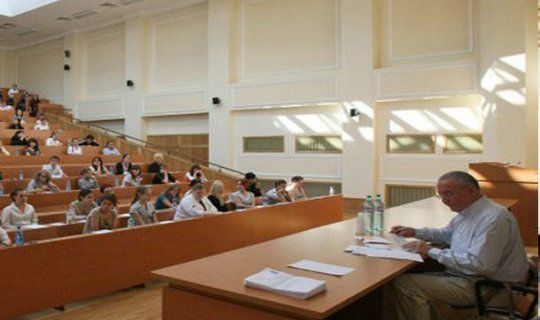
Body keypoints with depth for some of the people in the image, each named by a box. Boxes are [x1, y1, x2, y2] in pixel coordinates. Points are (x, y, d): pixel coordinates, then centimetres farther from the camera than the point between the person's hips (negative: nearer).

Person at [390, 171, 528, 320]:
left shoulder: (493, 218, -22)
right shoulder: (467, 211, 9)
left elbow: (478, 264, -29)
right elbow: (447, 234, 28)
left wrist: (432, 252, -21)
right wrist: (415, 232, 13)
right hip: (465, 275, 10)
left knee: (404, 284, -16)